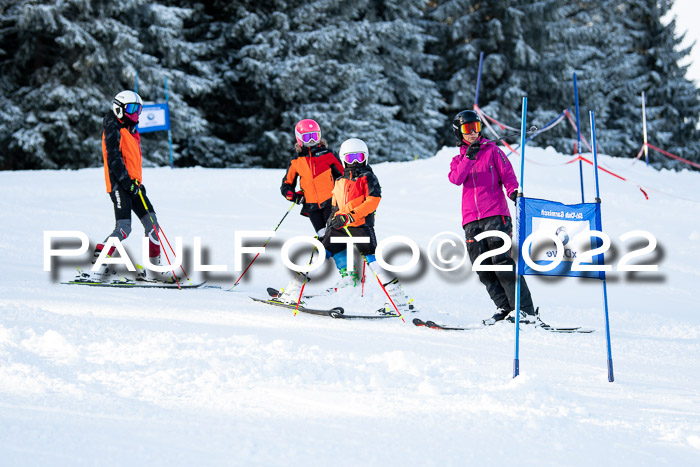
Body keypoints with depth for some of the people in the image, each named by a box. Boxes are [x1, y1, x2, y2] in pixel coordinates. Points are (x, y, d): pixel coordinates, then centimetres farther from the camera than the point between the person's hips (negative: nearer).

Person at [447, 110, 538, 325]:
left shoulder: (492, 151, 10)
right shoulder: (458, 159, 18)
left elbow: (507, 174, 2)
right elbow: (456, 178, -2)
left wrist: (514, 191, -18)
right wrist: (468, 158, -14)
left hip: (495, 214, -4)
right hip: (471, 219, 4)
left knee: (502, 262, -15)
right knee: (483, 268, -2)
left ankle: (525, 310, -16)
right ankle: (504, 308, 3)